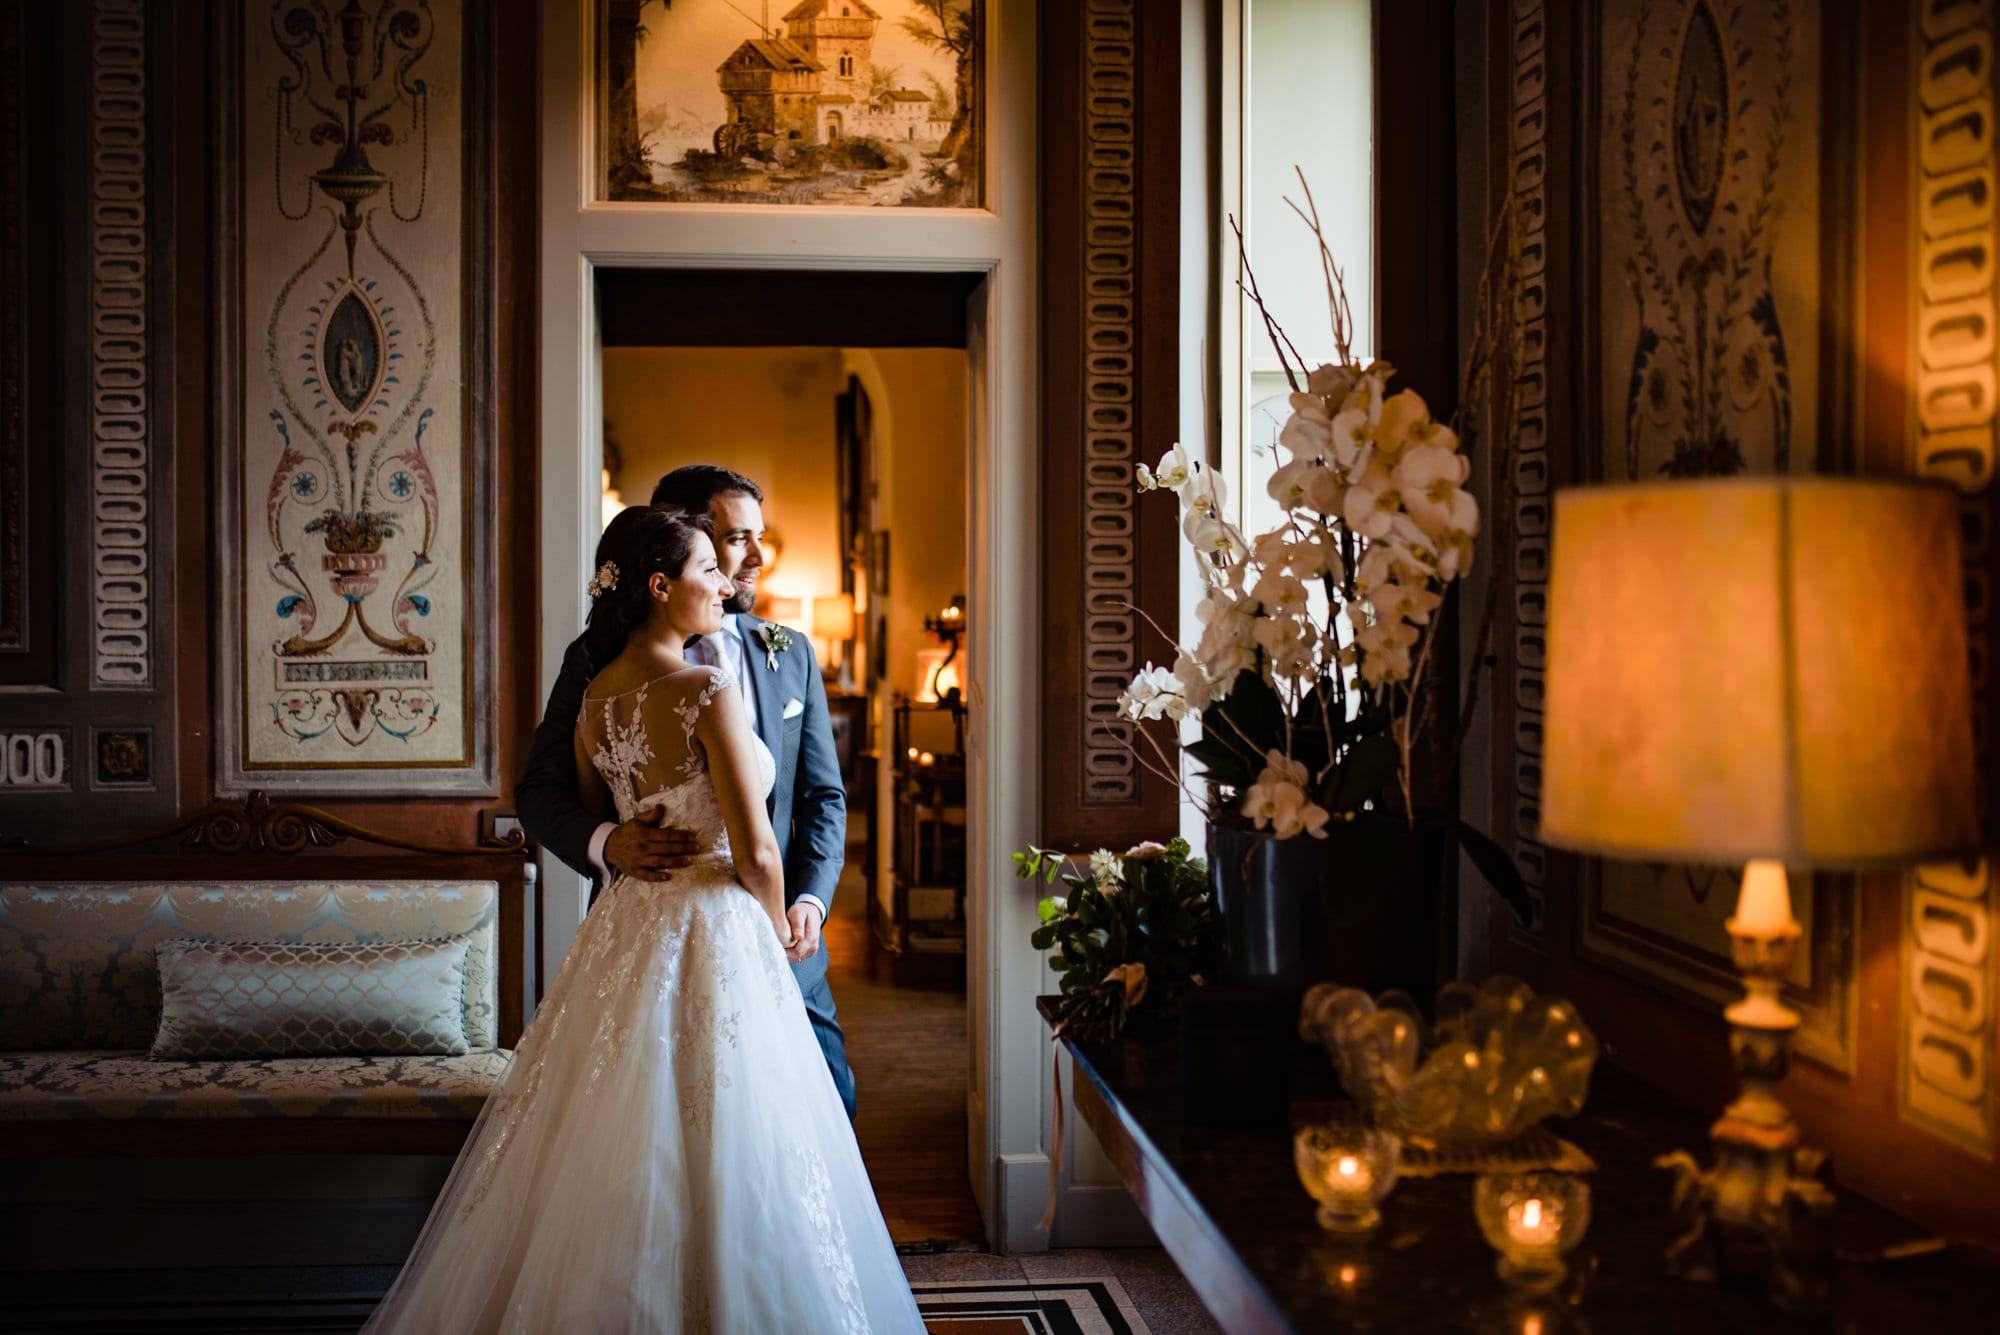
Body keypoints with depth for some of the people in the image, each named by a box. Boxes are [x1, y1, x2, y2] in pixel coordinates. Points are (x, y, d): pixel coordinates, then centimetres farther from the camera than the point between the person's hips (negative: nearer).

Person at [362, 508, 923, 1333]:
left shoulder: (595, 697, 6)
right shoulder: (710, 693, -16)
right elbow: (755, 853, -15)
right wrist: (777, 933, 3)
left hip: (622, 928, 8)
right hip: (713, 938, -7)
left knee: (614, 1166, 15)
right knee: (719, 1163, 1)